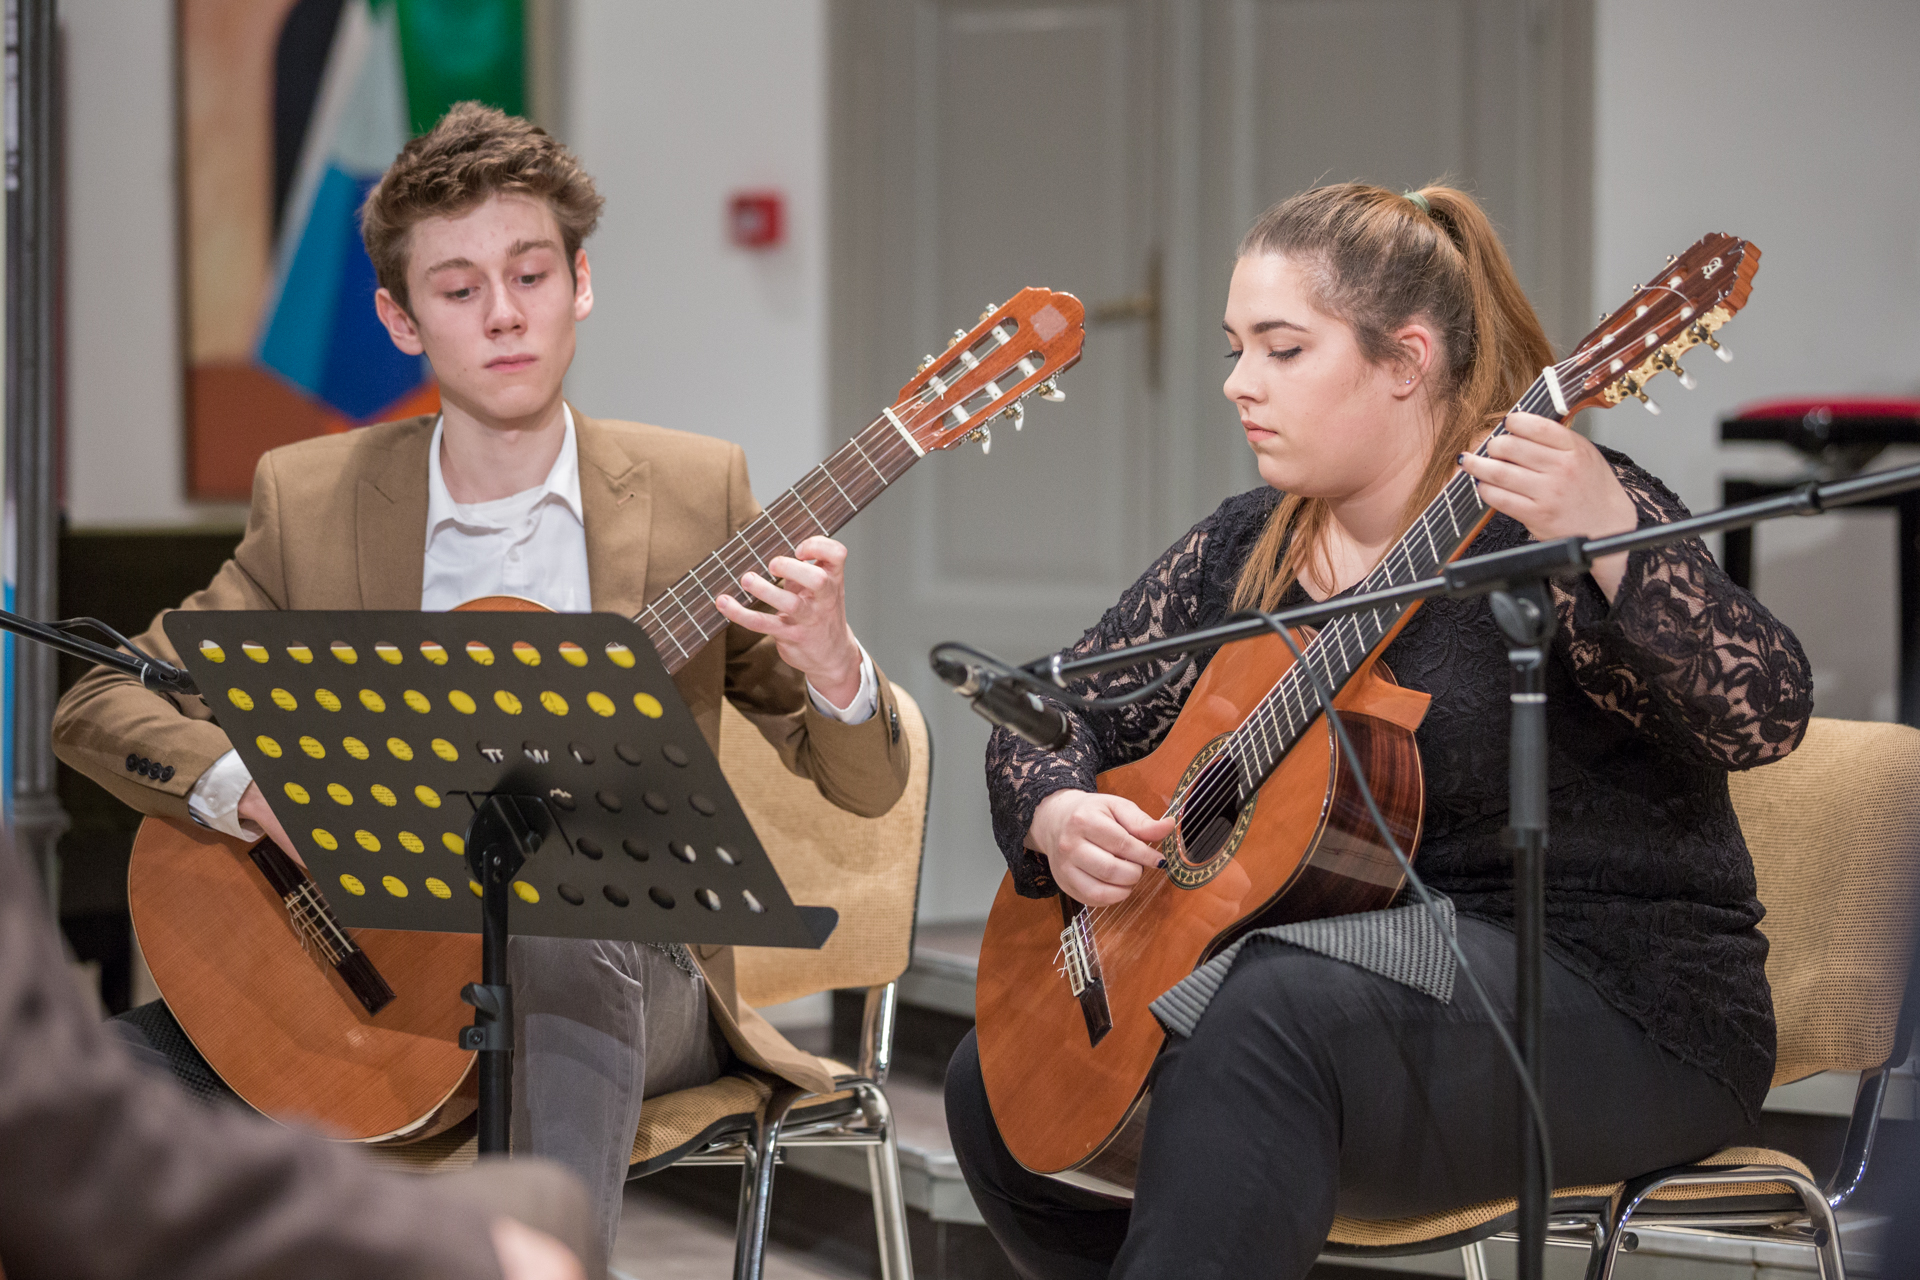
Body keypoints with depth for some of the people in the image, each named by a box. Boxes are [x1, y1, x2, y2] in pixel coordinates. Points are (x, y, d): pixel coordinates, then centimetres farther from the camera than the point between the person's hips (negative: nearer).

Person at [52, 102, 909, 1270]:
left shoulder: (694, 493, 3)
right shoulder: (311, 501, 4)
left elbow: (866, 787, 4)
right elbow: (101, 702, 4)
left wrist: (828, 667, -20)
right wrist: (258, 790, -16)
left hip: (627, 968, -1)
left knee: (567, 935, -38)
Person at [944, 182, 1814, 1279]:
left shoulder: (1546, 513, -11)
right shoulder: (1242, 553, 11)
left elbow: (1763, 717, -24)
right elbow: (1045, 725, 14)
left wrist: (1610, 540, -40)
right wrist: (1059, 820, -10)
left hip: (1617, 995, -8)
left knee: (1277, 1012, -35)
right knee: (999, 1082, -5)